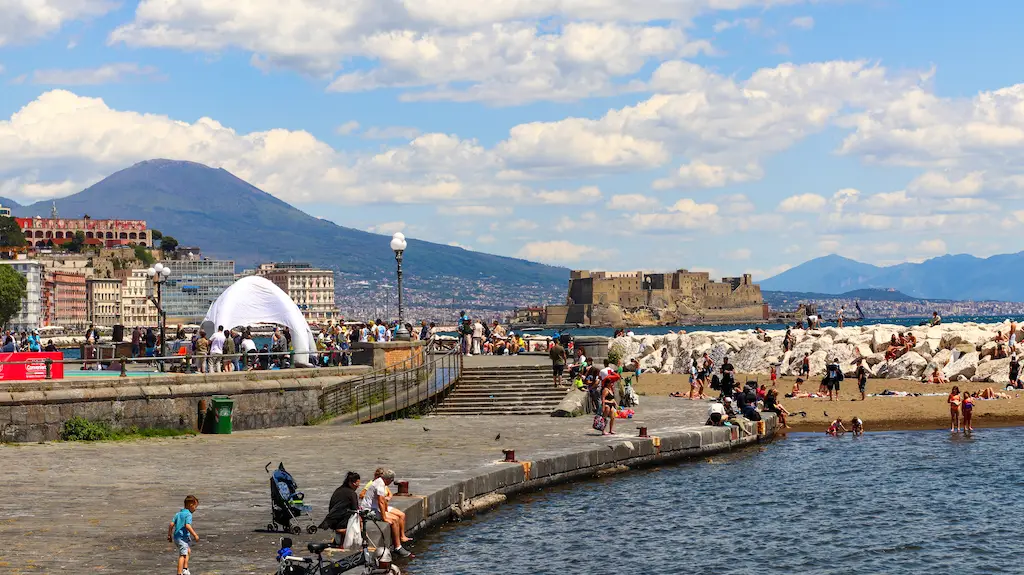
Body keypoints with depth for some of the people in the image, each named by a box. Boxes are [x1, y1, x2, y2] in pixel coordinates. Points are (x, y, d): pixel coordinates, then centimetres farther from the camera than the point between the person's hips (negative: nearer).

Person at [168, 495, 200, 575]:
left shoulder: (178, 514, 13)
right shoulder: (188, 514, -11)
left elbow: (171, 524, 8)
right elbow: (187, 526, -25)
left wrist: (169, 535, 16)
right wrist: (195, 535, -20)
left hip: (176, 537, 9)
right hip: (183, 538, -9)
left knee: (188, 551, 26)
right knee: (183, 555, -10)